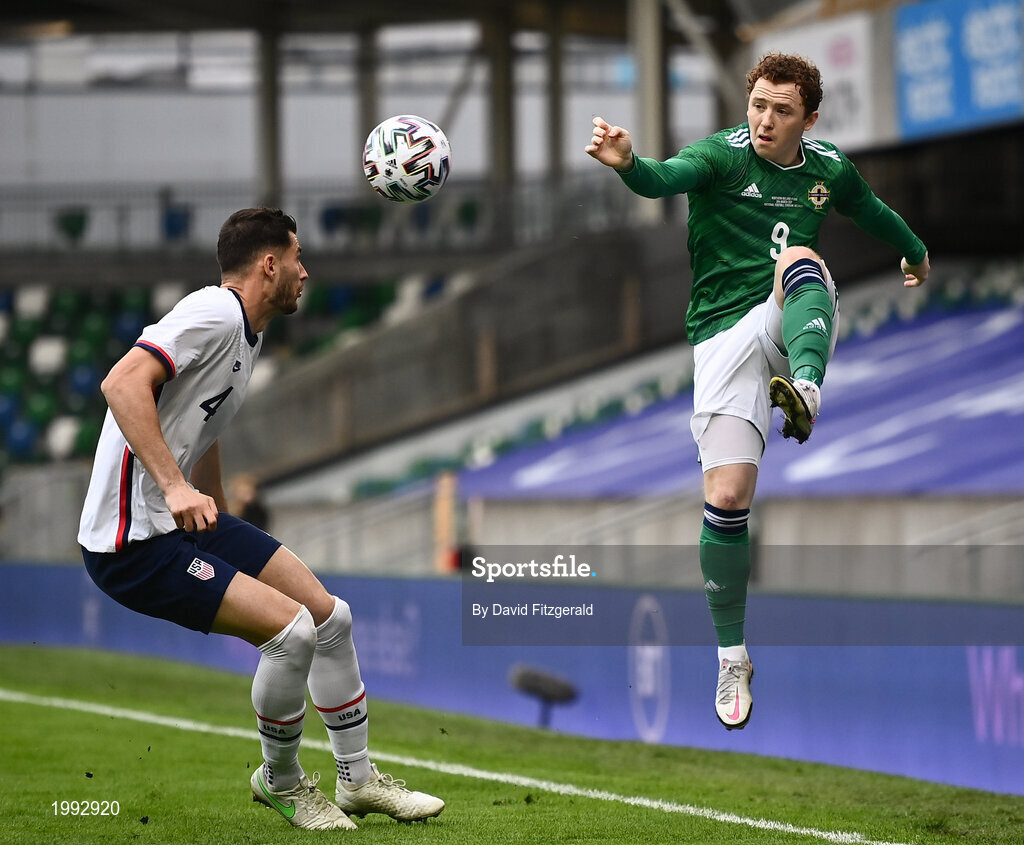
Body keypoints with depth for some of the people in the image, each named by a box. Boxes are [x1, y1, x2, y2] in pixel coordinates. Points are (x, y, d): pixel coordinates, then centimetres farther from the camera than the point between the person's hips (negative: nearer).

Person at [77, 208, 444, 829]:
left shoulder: (247, 333, 16)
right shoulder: (213, 314, -17)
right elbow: (122, 383, -29)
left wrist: (218, 516, 30)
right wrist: (174, 486, -35)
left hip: (188, 521, 10)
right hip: (135, 542, -10)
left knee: (331, 617, 8)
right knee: (291, 629, -19)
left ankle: (359, 779, 24)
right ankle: (280, 781, 4)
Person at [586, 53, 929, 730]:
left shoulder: (829, 168, 9)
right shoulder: (722, 155, -6)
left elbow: (874, 212, 31)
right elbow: (666, 178, -28)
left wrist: (917, 254, 49)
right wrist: (628, 163, -51)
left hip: (797, 324, 2)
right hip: (726, 336, -2)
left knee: (799, 258, -31)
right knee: (726, 498, -13)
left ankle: (806, 390, -57)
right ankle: (732, 658, 4)